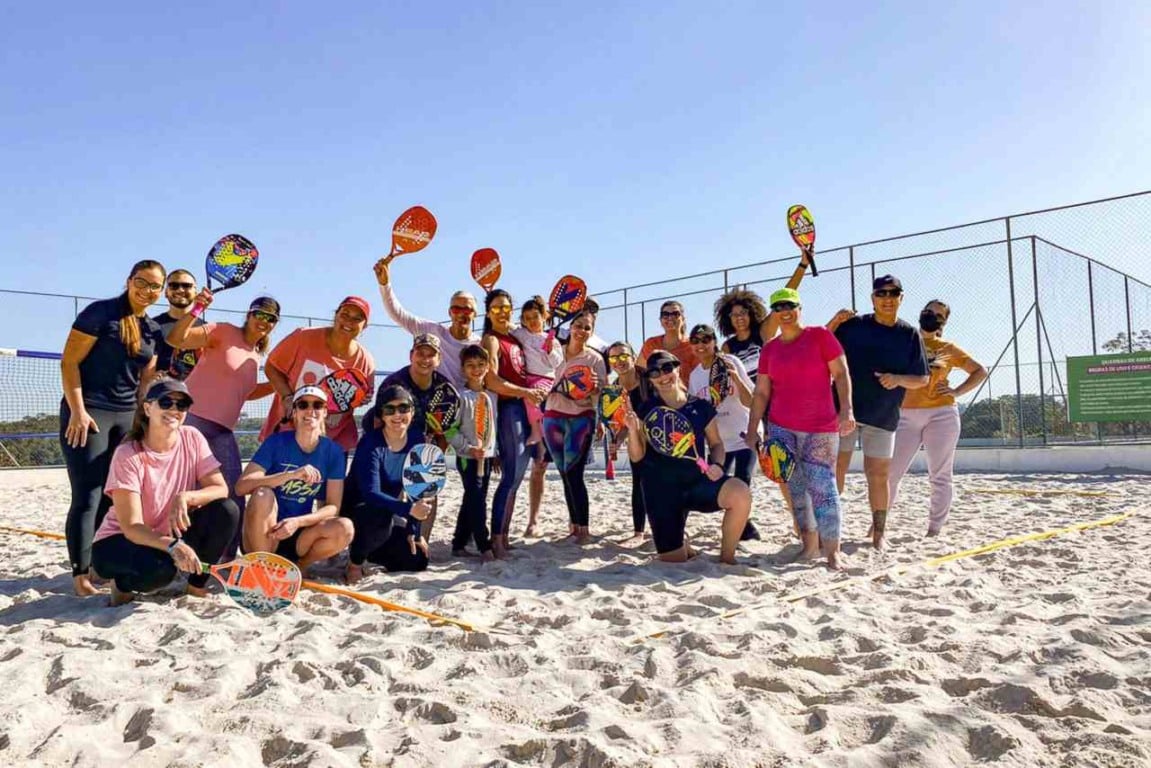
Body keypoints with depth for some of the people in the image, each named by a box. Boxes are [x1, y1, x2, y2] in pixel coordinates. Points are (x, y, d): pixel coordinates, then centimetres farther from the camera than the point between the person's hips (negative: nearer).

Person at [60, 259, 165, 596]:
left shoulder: (154, 330, 11)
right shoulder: (99, 313, -7)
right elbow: (69, 362, -10)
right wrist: (78, 410, -16)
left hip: (128, 417, 6)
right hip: (88, 412, -6)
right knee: (88, 497, -7)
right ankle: (81, 574, -3)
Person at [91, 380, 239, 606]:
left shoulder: (192, 438, -8)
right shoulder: (128, 455, -20)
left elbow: (221, 489, -13)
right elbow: (131, 527, -25)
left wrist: (186, 497, -34)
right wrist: (172, 545, -42)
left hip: (173, 537, 4)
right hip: (120, 541, -4)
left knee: (226, 511, -22)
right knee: (161, 566, -36)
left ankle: (197, 585, -3)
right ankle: (122, 584, 0)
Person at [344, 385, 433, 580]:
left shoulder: (416, 442, -6)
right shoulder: (371, 443, -23)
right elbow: (371, 493, -33)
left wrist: (414, 531, -3)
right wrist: (409, 509, -46)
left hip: (389, 515, 6)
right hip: (357, 512, -6)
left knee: (417, 562, -4)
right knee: (381, 517, -38)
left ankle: (370, 550, 23)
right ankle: (355, 562, -7)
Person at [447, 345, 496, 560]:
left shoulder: (490, 397, 10)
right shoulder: (461, 396, -10)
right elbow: (451, 430, -13)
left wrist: (495, 452, 15)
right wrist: (469, 448, -20)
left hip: (487, 456, 7)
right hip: (467, 458, -7)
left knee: (472, 502, 12)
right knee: (477, 501, -8)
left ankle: (459, 545, 21)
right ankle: (485, 547, -4)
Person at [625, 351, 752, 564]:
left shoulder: (701, 407, 2)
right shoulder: (646, 410, 0)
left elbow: (716, 443, 13)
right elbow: (637, 456, -2)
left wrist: (717, 465, -8)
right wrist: (632, 429, -20)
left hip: (698, 480, 1)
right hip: (662, 489, -1)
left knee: (741, 493, -30)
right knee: (673, 560, -4)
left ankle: (727, 556, -7)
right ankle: (682, 544, 36)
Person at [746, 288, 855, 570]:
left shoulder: (820, 336, 0)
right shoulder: (769, 349, 10)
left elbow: (841, 374, -3)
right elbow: (761, 393, 11)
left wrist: (847, 409, -15)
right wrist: (751, 430, 6)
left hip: (820, 428, -4)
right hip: (781, 428, 4)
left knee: (822, 486, -8)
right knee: (796, 488, 5)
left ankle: (833, 552, -4)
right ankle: (809, 544, 15)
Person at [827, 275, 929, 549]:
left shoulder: (910, 335, 4)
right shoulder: (852, 326, 2)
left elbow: (922, 379, 5)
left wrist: (898, 379, -15)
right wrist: (834, 323, -13)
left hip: (883, 416, 1)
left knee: (878, 475, 5)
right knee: (835, 470, 2)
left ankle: (879, 533, 18)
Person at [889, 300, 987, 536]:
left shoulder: (948, 348, 8)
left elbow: (980, 371, 14)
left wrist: (957, 392, 1)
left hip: (941, 414, 0)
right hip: (906, 416, 0)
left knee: (940, 476, 2)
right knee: (890, 472, -2)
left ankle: (934, 530, 10)